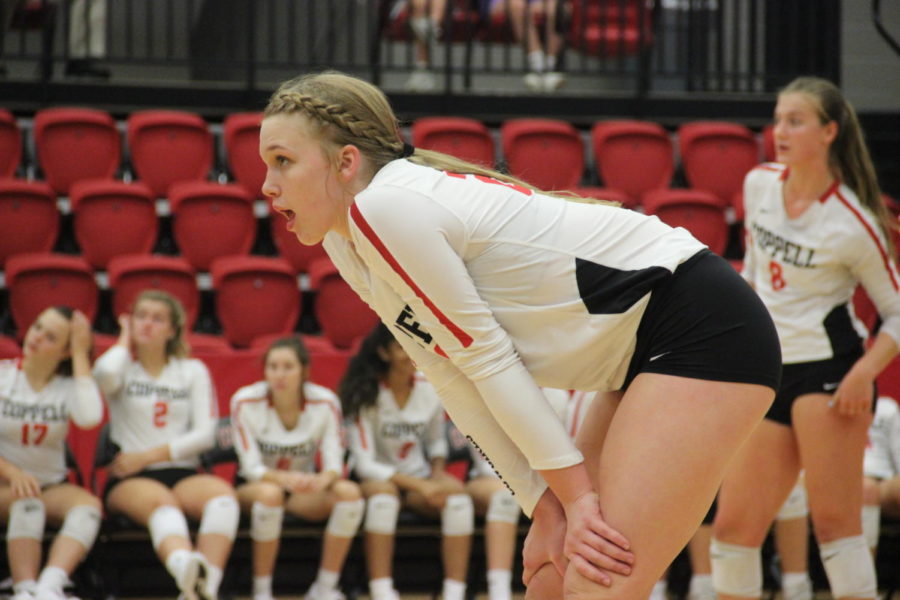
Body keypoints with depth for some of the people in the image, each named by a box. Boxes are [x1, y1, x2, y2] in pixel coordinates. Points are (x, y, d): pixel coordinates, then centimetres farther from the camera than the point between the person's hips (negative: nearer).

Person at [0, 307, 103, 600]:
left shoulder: (68, 385, 3)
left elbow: (90, 417, -21)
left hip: (51, 485, 2)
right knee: (27, 502, -35)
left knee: (89, 505, -30)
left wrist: (81, 353, -14)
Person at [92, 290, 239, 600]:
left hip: (183, 472, 2)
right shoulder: (122, 367, 10)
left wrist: (148, 456, -5)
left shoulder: (193, 371, 17)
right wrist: (125, 341, 4)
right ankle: (186, 568, -69)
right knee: (161, 501, -38)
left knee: (222, 493, -33)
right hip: (130, 480, -2)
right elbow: (105, 375, -18)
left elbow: (205, 435, 6)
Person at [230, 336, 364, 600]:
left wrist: (323, 479, -40)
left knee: (350, 492, -27)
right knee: (270, 493, -38)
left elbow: (335, 463, -14)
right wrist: (285, 479, -39)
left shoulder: (325, 403, -12)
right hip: (254, 488, -2)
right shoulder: (245, 402, -16)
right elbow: (251, 468, -18)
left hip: (305, 491, 2)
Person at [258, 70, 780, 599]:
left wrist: (574, 491, -11)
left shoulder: (383, 208, -18)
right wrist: (546, 506, 2)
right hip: (645, 355, 10)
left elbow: (488, 358, -16)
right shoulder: (345, 245, 9)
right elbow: (460, 386, 7)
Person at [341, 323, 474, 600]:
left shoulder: (430, 390, 0)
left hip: (419, 480, 4)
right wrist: (419, 485, -24)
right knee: (383, 491, -38)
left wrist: (437, 471, -6)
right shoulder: (366, 396, -14)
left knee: (456, 491, -28)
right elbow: (364, 464, -18)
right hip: (375, 479, -4)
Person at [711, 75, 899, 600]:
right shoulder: (758, 185, 4)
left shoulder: (852, 223, -13)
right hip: (770, 373, 7)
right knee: (733, 527, 5)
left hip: (828, 369, -6)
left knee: (835, 521, -10)